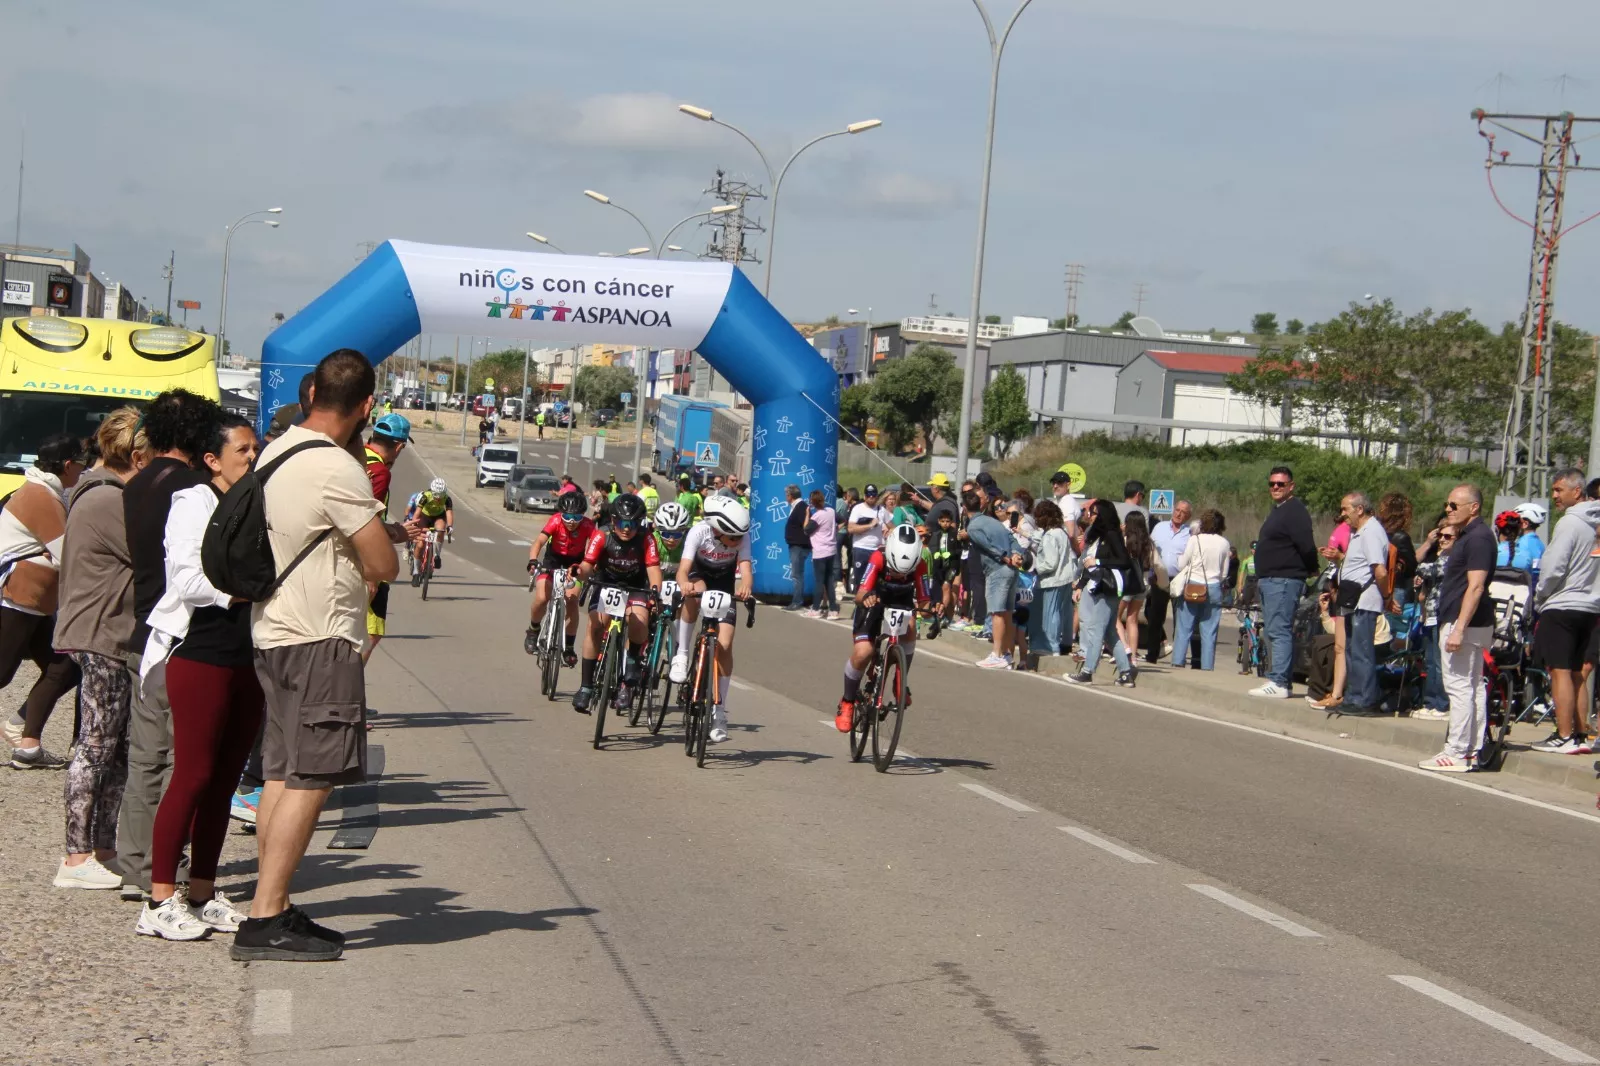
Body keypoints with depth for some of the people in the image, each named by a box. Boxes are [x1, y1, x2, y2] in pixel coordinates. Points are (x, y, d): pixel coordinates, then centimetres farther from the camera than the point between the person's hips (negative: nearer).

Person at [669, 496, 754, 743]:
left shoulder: (741, 537, -28)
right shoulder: (699, 532, -32)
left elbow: (746, 569, -37)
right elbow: (683, 570, -38)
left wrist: (745, 587, -59)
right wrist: (684, 585, -61)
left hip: (725, 583, 1)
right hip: (699, 574, -1)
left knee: (724, 645, -11)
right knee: (694, 594, -39)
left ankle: (719, 711, 0)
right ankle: (681, 655, -24)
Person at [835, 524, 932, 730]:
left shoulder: (919, 566, -27)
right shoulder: (879, 558, -33)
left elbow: (924, 601, -21)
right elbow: (859, 595, -38)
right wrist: (866, 596, -60)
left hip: (901, 602, 2)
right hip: (873, 604, -2)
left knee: (909, 628, -31)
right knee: (862, 652, -22)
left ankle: (901, 683, -8)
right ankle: (848, 701, 2)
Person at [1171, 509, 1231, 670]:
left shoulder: (1194, 540, -7)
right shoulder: (1225, 544, 1)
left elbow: (1181, 565, -2)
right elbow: (1224, 572, 7)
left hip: (1191, 588, -2)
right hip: (1214, 589, 2)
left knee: (1184, 628, 4)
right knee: (1209, 631, 5)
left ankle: (1178, 662, 0)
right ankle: (1207, 665, 2)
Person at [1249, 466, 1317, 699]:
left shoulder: (1295, 511, -12)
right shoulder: (1278, 511, 20)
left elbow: (1306, 546, -21)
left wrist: (1311, 570, -8)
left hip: (1284, 581, -11)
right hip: (1270, 581, 11)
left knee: (1279, 631, -14)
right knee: (1274, 632, 13)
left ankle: (1279, 683, -17)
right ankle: (1278, 679, 18)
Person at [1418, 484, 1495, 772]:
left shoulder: (1478, 538, -16)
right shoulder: (1467, 536, 17)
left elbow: (1475, 586, -23)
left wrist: (1458, 628, -25)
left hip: (1464, 623, -11)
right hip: (1471, 624, 11)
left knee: (1459, 685, -9)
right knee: (1474, 685, 11)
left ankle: (1456, 753, -9)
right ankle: (1473, 749, 15)